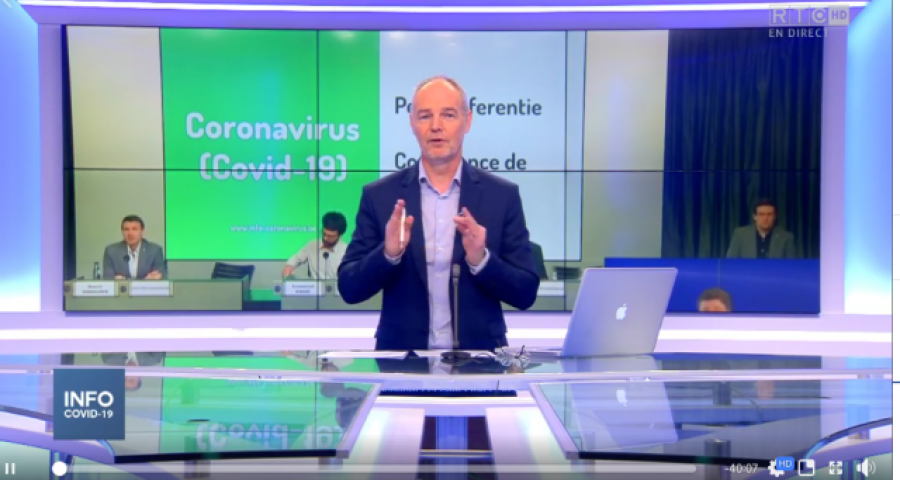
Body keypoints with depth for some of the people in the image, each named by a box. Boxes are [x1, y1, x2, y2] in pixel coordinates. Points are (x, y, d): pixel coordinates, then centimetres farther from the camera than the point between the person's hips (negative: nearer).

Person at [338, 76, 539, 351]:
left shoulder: (503, 195, 2)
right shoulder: (380, 195, 3)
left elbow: (526, 294, 0)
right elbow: (349, 289, 1)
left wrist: (481, 259, -16)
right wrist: (388, 253, -16)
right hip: (402, 355, 0)